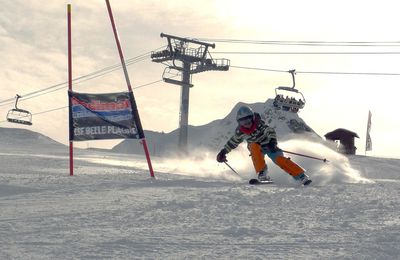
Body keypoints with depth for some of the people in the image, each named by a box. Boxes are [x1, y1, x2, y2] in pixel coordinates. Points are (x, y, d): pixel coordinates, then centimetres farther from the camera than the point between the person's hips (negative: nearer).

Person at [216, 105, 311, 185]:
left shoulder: (259, 124, -26)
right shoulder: (240, 131, -13)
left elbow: (270, 131, -35)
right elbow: (233, 141, 5)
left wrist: (272, 142, -52)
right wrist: (223, 151, 7)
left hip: (268, 145, -3)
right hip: (256, 148, 3)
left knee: (279, 159, -24)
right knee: (253, 146, -32)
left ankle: (302, 176, -23)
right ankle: (262, 173, -29)